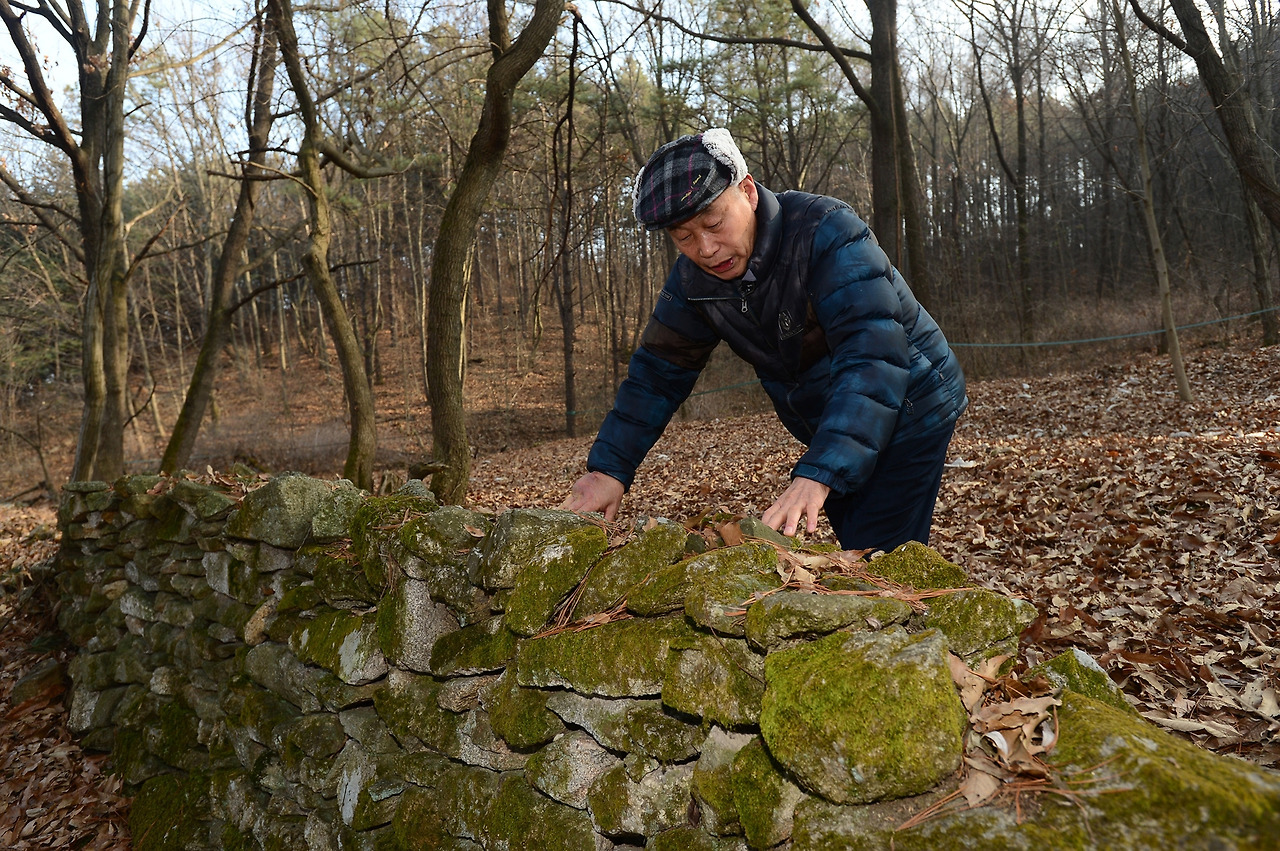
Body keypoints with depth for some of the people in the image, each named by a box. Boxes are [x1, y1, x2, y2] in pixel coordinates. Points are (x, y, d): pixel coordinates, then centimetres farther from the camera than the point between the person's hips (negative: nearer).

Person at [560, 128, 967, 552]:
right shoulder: (692, 280, -7)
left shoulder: (827, 232, -28)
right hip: (833, 433, 6)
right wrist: (609, 467, -10)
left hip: (907, 411, -6)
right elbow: (656, 374, 0)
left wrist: (818, 473, -48)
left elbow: (872, 357, -38)